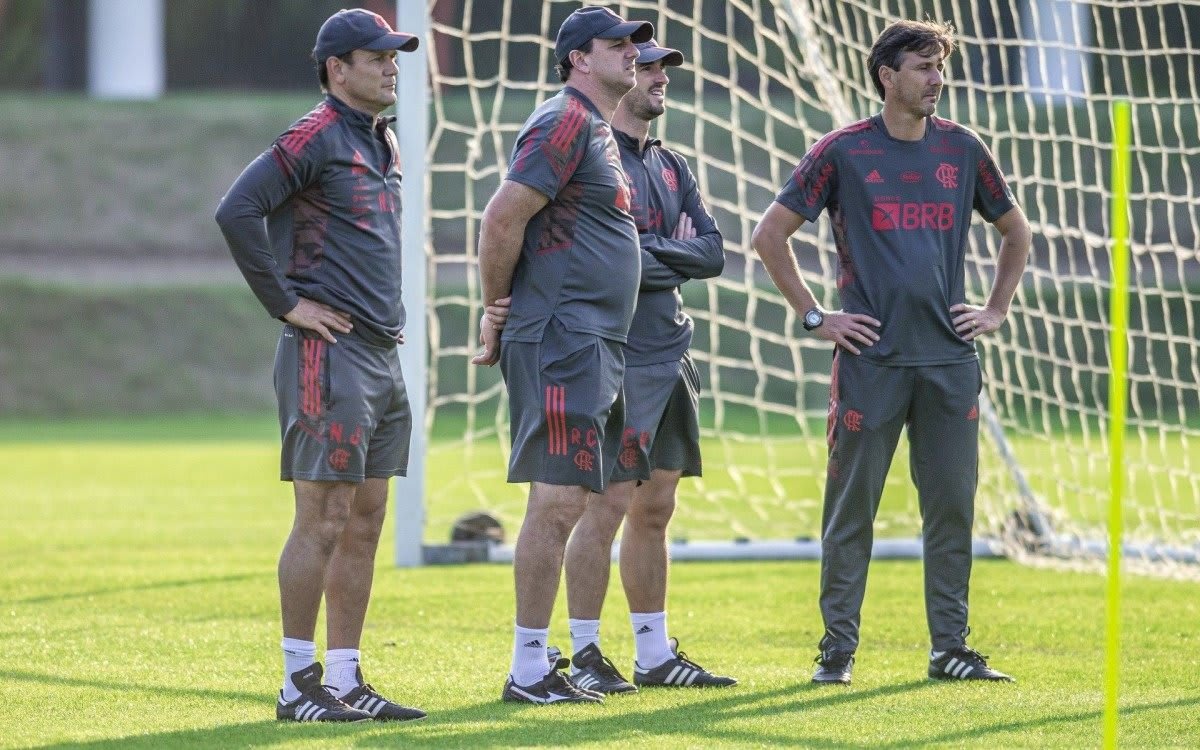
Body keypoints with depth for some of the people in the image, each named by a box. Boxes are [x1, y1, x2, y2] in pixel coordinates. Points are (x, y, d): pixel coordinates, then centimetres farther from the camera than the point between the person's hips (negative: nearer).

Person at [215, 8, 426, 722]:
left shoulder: (383, 142, 17)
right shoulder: (316, 136, -11)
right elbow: (237, 210, -21)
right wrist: (286, 302, -17)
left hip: (383, 355, 9)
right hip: (330, 351, -9)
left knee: (365, 523, 9)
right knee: (323, 520, -8)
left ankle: (346, 680, 13)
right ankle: (298, 684, -3)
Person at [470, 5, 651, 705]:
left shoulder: (598, 129, 20)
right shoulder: (564, 123, -12)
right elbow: (502, 218, -19)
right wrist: (498, 313, -10)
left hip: (596, 350, 10)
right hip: (562, 342, -10)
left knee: (564, 505, 12)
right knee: (557, 502, -10)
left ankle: (538, 664, 16)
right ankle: (528, 670, -7)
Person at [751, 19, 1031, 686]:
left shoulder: (961, 149, 10)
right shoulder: (843, 152, 0)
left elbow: (1015, 231, 24)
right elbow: (769, 235, 3)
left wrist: (996, 311, 13)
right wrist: (815, 317, -1)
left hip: (950, 357, 3)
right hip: (870, 359, -3)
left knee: (952, 506, 4)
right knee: (851, 508, -1)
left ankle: (950, 648, 11)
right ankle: (838, 650, 5)